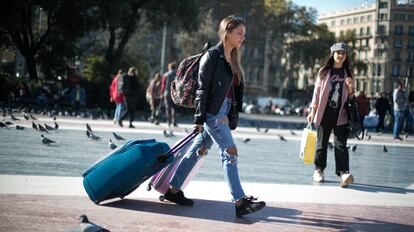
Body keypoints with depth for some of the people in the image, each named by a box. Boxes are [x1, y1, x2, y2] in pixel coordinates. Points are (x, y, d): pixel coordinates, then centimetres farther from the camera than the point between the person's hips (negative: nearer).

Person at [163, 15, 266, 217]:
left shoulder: (232, 59, 14)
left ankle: (174, 190, 22)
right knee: (229, 152, -9)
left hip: (222, 112, 8)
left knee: (198, 150, 13)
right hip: (212, 112, -8)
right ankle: (240, 202, -7)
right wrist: (199, 119, -15)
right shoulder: (212, 56, -10)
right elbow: (202, 89, -13)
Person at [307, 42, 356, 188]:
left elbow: (350, 97, 15)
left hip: (341, 114, 0)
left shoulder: (347, 73, 11)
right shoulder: (324, 72, 6)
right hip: (324, 113, 0)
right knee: (322, 143, 7)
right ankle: (319, 170, 20)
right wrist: (312, 112, 3)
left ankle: (343, 173, -15)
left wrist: (351, 87, -7)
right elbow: (317, 91, 7)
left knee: (340, 144, -8)